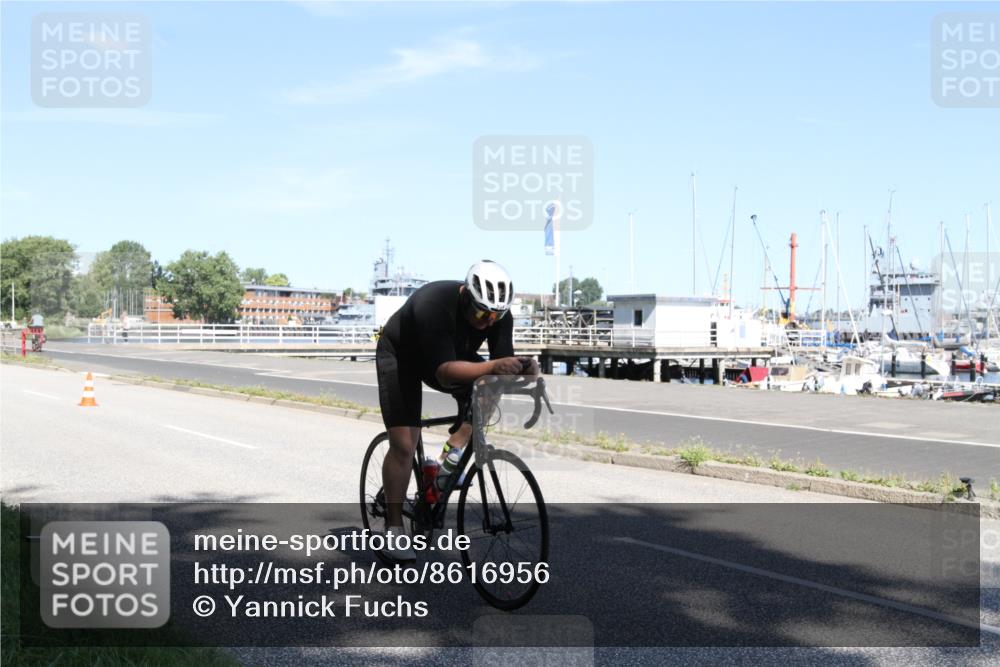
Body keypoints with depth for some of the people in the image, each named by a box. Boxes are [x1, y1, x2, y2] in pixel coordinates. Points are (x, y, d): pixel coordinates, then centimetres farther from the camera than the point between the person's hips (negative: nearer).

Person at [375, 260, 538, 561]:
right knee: (403, 446, -12)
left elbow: (503, 365, -22)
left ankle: (452, 453, -4)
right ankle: (393, 527, 1)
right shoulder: (434, 305, -40)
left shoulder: (499, 315, -23)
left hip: (451, 355, 6)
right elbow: (444, 372, -47)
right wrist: (493, 366, -60)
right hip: (400, 356, -6)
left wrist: (523, 369, -45)